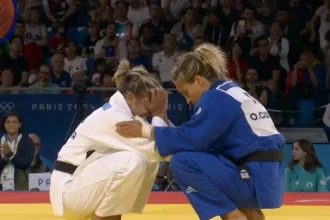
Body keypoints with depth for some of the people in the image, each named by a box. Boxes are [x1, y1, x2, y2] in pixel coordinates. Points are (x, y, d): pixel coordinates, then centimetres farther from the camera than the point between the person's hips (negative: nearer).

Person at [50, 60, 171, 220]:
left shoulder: (119, 111, 7)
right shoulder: (113, 117, -21)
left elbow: (155, 153, 7)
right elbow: (155, 151, -25)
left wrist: (160, 115, -5)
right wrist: (158, 114, -15)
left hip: (86, 183, 10)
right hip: (70, 189, -10)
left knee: (149, 162, 2)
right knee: (133, 162, -29)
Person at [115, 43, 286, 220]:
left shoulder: (217, 98, -12)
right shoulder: (230, 92, 18)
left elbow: (192, 137, -17)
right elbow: (202, 139, 17)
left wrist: (145, 130, -8)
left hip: (256, 178, -10)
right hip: (263, 174, 10)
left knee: (182, 162, -16)